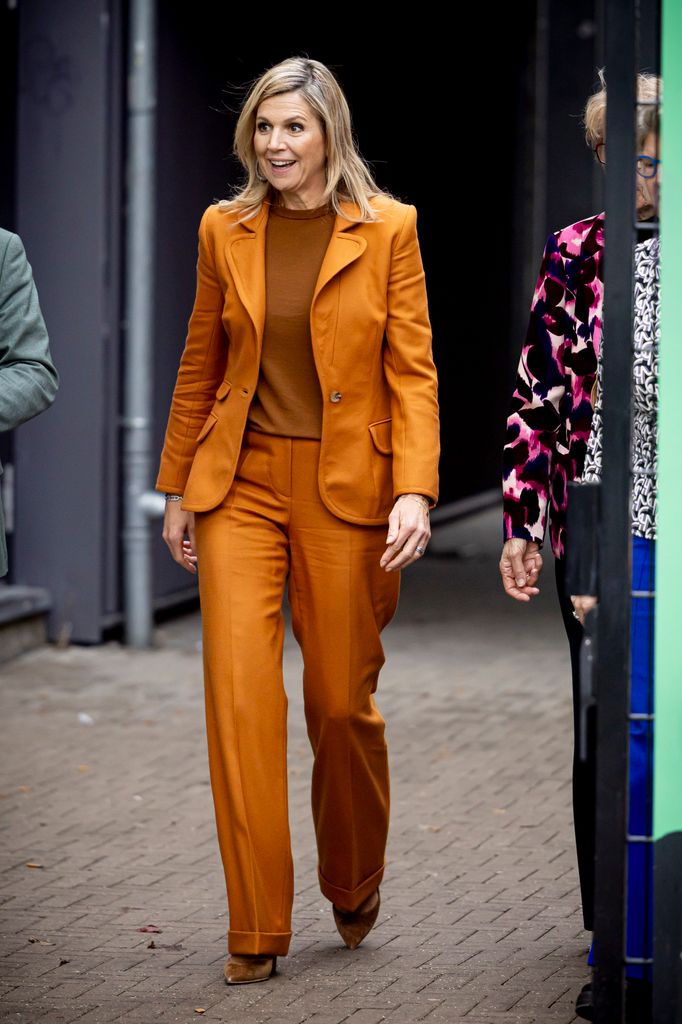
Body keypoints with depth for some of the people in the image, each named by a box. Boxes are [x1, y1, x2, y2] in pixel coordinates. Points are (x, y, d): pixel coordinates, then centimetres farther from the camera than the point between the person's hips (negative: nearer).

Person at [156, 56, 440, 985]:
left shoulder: (387, 229, -2)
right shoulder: (225, 230, 6)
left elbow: (413, 372, -4)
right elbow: (200, 368, 14)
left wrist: (415, 490, -14)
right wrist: (178, 490, 14)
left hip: (345, 488, -2)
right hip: (241, 484, 2)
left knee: (343, 705, 5)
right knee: (238, 697, -8)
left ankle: (354, 890, 31)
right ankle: (257, 932, -2)